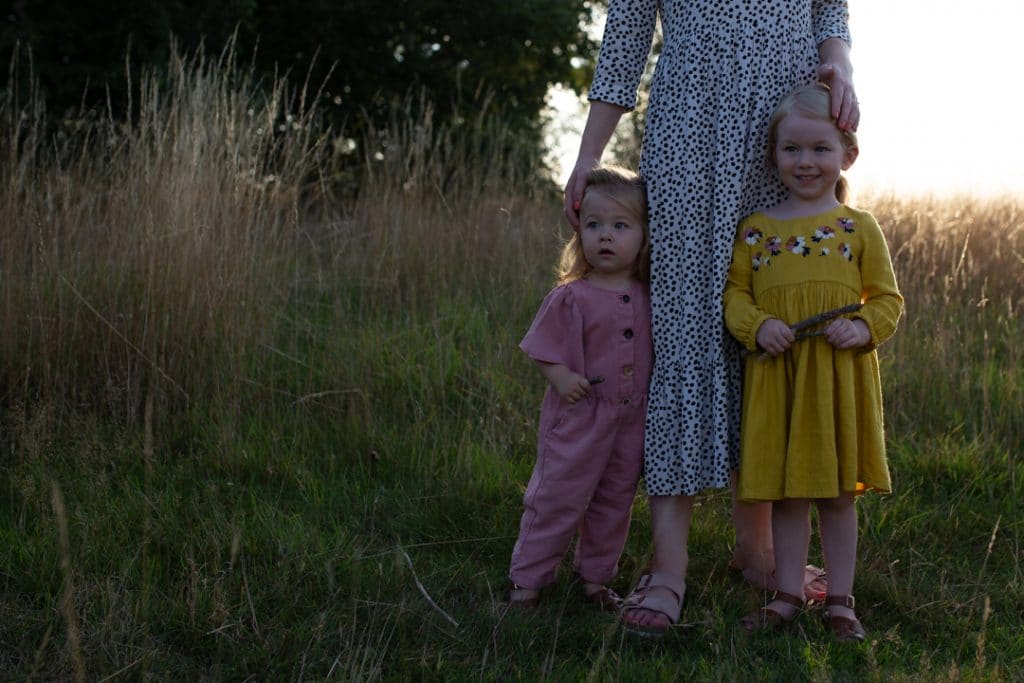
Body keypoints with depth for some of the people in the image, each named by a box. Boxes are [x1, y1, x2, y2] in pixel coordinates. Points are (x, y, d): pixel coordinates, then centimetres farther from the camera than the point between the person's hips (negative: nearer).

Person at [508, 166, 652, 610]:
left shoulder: (649, 298, 2)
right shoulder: (571, 297, -10)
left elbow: (661, 351, 12)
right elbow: (545, 351, -7)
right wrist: (560, 377, -24)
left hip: (631, 422, 5)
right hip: (578, 419, -4)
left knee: (615, 502, 15)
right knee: (557, 498, 1)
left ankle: (596, 577, 30)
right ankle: (527, 578, 12)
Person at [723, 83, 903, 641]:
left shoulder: (859, 228, 2)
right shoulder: (756, 229, 5)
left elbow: (887, 297, 5)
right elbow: (734, 292, 6)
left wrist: (864, 327, -15)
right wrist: (757, 325, -13)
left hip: (840, 375, -1)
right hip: (775, 374, 1)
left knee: (838, 492, 7)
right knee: (785, 491, 8)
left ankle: (840, 600, 17)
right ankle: (788, 595, 19)